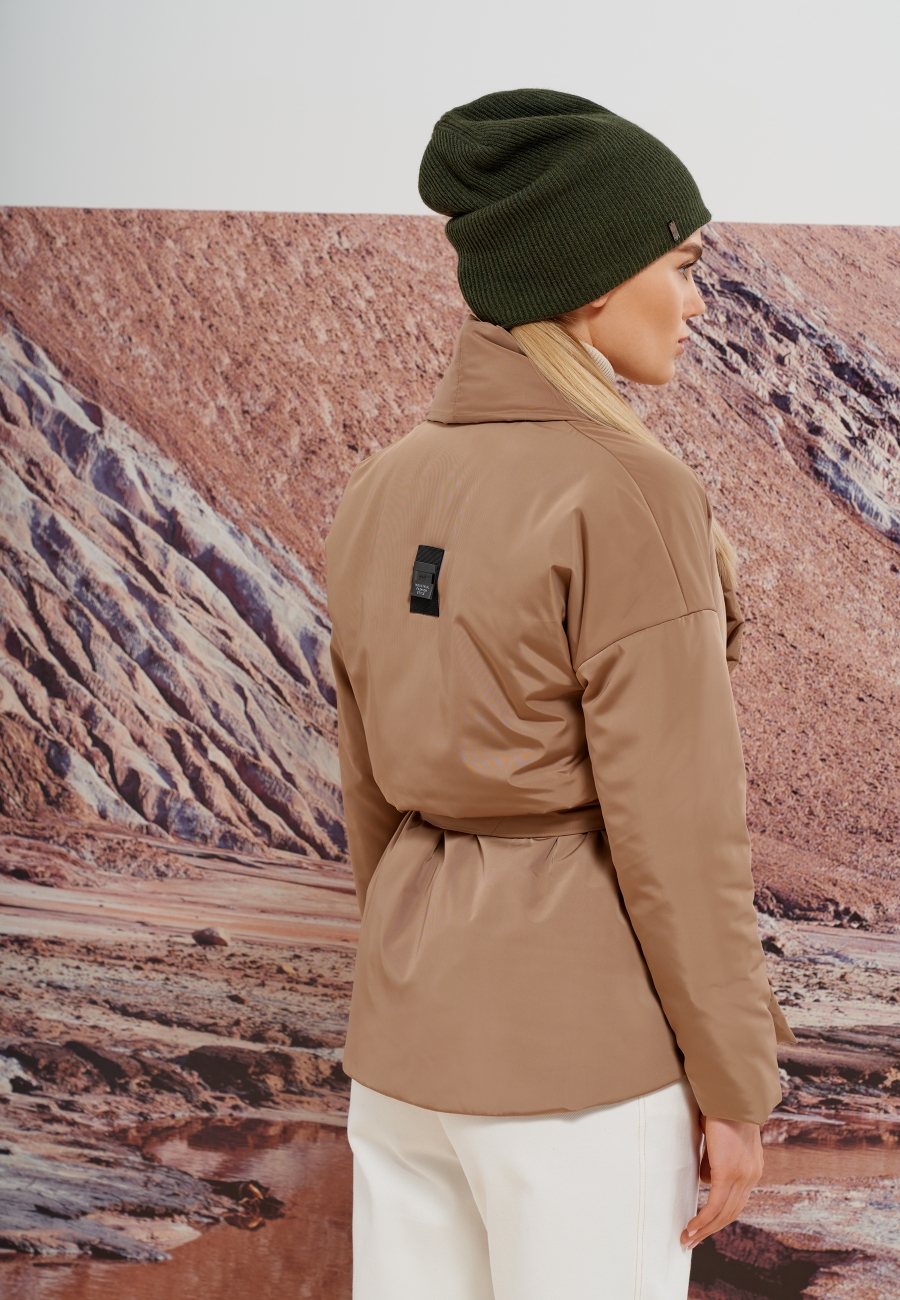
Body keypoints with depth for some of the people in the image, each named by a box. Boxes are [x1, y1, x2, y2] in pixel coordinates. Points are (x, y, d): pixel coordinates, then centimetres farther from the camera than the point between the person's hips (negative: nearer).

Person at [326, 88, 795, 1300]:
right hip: (583, 1045, -7)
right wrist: (736, 1084, -8)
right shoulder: (628, 495, -19)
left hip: (416, 1033, 7)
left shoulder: (384, 494, 4)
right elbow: (672, 826, -18)